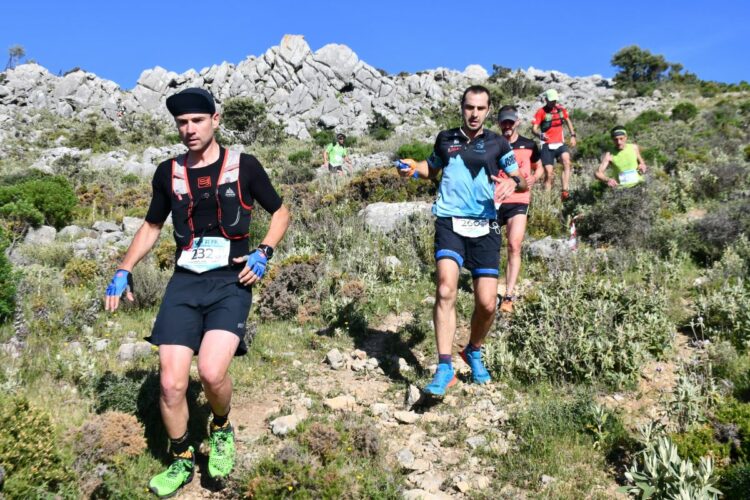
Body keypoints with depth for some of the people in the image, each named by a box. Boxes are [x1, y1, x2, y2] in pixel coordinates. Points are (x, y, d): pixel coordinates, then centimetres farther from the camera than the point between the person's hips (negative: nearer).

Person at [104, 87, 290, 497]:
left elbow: (280, 212, 11)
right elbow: (151, 226, 21)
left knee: (211, 371, -22)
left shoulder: (244, 166, 0)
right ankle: (182, 461, 22)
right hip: (184, 283, 3)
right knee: (171, 383, -4)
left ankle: (221, 430, 12)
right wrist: (124, 271, 10)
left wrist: (263, 253, -4)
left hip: (230, 282, -3)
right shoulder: (168, 173, 8)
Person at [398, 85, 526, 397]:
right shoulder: (446, 138, 13)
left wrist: (513, 183, -13)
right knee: (446, 289, -23)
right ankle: (445, 368, -19)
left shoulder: (497, 144, 10)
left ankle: (474, 352, 28)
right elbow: (432, 169, 29)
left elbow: (522, 181, 10)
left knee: (487, 303, -2)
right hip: (449, 222, 0)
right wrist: (413, 169, 8)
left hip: (484, 227, 1)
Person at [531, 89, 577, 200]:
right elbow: (534, 128, -13)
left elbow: (568, 121, 23)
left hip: (560, 144, 3)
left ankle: (565, 191, -30)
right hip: (547, 146, -2)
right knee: (549, 174, -4)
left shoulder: (561, 109, 5)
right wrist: (540, 135, -35)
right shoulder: (541, 112, -8)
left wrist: (573, 135, 14)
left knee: (566, 161, -26)